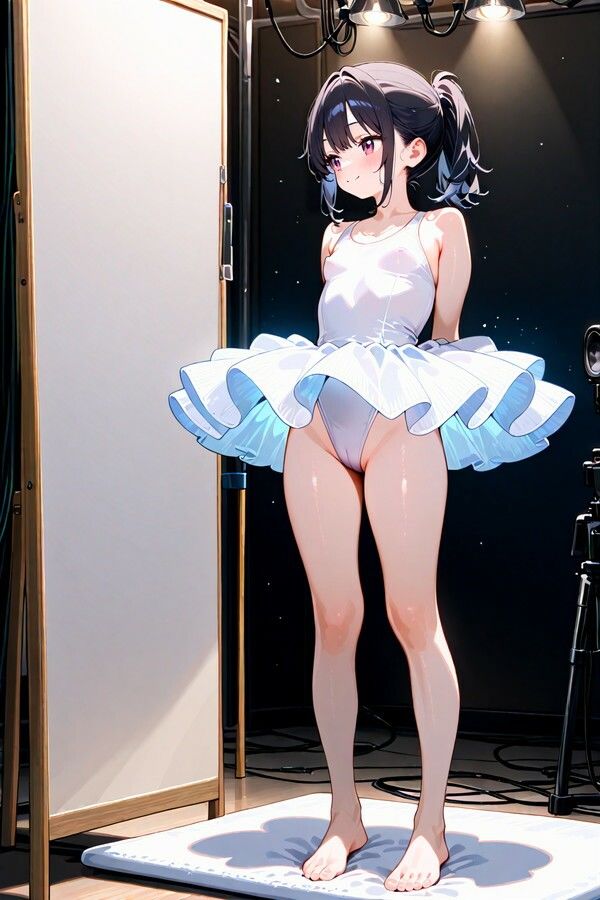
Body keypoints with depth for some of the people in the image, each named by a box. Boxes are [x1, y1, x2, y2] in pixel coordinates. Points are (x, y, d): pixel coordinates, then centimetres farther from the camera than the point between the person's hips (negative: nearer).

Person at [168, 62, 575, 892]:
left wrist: (424, 384, 3)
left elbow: (446, 333, 15)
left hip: (402, 420, -4)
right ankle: (344, 817, 9)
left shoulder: (441, 225, 13)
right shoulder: (337, 239, 23)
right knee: (334, 620, 2)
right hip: (316, 426, 4)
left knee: (413, 614, -7)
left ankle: (431, 824, -2)